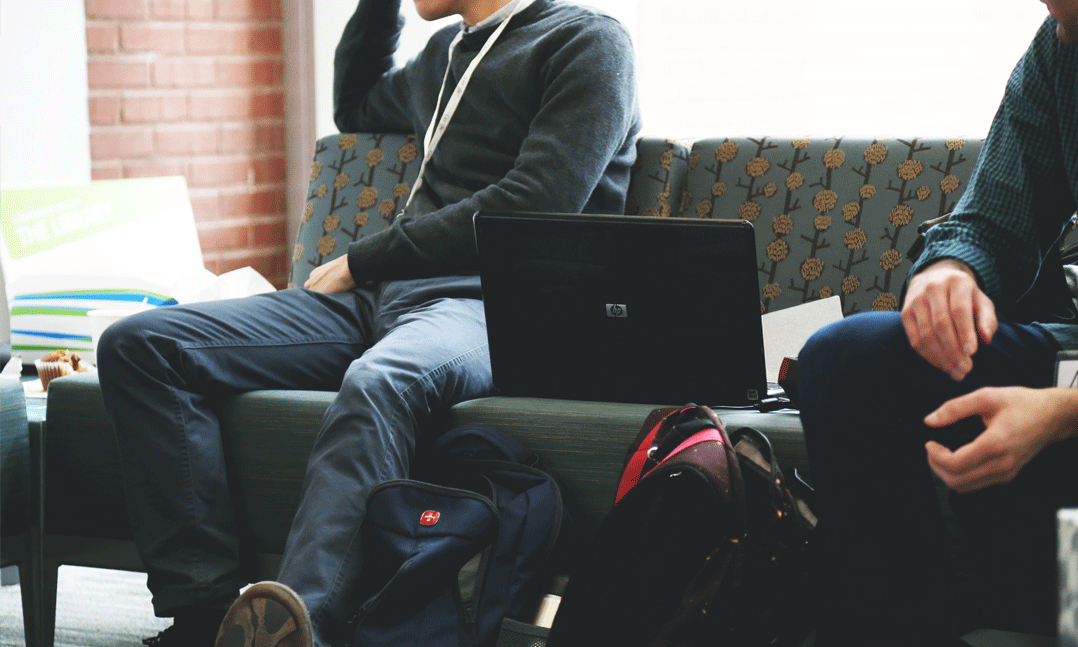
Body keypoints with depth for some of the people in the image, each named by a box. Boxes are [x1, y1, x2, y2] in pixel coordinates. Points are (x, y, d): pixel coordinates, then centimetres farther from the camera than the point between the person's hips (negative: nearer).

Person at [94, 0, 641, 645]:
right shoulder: (448, 53, 29)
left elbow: (534, 206, -10)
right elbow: (357, 107, 51)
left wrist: (360, 263, -6)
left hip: (492, 303, -8)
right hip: (376, 299, 8)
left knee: (379, 382, -43)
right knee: (139, 345, -11)